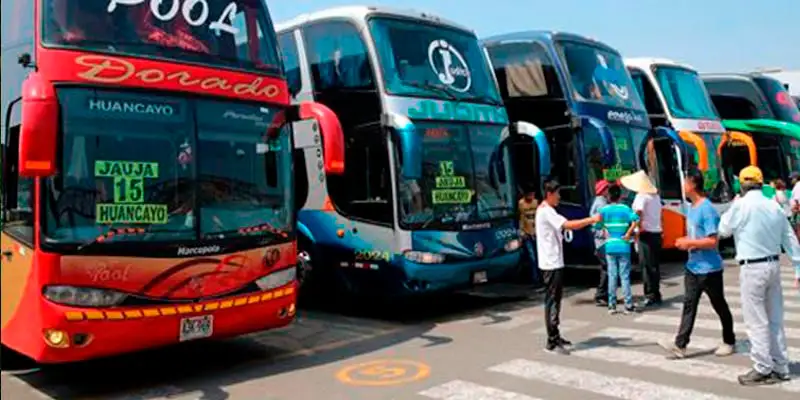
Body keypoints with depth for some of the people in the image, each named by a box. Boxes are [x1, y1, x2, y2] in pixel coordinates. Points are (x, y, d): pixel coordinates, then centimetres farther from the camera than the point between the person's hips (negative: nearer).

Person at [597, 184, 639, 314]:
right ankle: (628, 305, 5)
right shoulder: (625, 208, -2)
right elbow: (635, 220, -18)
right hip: (623, 246, -1)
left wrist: (606, 233, 6)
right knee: (625, 276, 4)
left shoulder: (604, 210, 1)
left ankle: (612, 306, 8)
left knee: (612, 276, 6)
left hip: (610, 246, 1)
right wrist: (628, 233, -11)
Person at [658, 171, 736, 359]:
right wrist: (686, 242, 3)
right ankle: (680, 345, -1)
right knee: (689, 305, 2)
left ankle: (728, 342, 26)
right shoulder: (692, 208, 9)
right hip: (692, 266, 8)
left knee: (719, 306, 9)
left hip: (709, 268, -8)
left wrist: (689, 242, -18)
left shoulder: (707, 210, -19)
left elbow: (712, 241, -23)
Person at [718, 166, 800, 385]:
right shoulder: (774, 206, 5)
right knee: (775, 319, 14)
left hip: (752, 268, -7)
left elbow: (723, 230, 0)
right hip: (773, 264, 7)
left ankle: (763, 369, 7)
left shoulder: (741, 205, -13)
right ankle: (780, 368, 22)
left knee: (757, 321, 1)